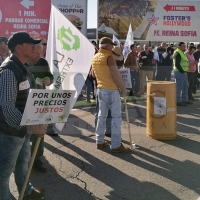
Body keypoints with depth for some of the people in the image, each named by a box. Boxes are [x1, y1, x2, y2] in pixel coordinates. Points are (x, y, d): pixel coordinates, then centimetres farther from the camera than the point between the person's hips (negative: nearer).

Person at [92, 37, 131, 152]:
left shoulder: (95, 57, 10)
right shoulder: (109, 56, -14)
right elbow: (116, 75, -18)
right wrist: (123, 88, -10)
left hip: (101, 89, 8)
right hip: (111, 90, -8)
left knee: (102, 115, 13)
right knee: (116, 116, -3)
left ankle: (100, 141, 18)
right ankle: (116, 145, -2)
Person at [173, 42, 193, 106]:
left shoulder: (182, 53, 19)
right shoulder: (177, 54, -14)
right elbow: (177, 64, -22)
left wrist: (184, 71, 15)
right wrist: (182, 71, -20)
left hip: (183, 72, 11)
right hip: (179, 72, -11)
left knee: (186, 86, 17)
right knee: (179, 87, -6)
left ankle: (185, 100, 26)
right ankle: (178, 101, -1)